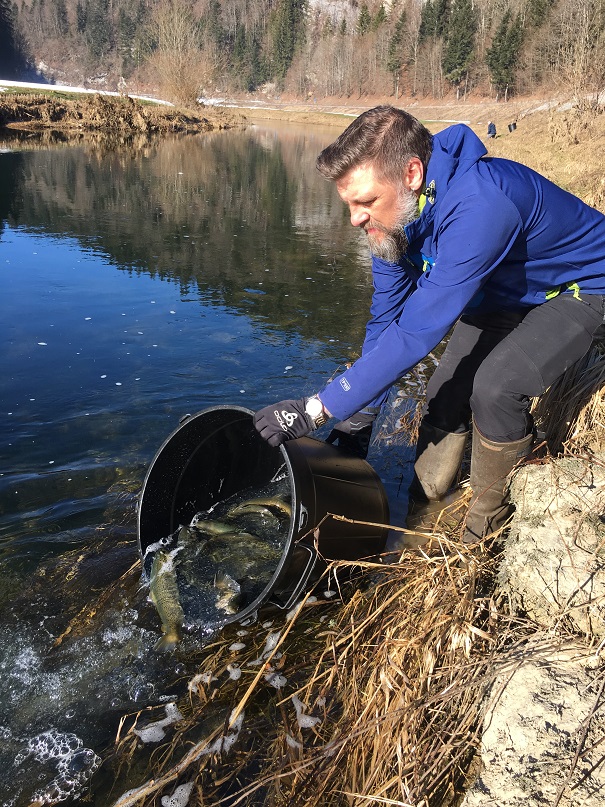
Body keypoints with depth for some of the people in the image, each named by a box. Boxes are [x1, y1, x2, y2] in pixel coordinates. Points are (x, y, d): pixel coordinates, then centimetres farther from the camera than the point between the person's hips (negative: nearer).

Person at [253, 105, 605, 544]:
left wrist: (317, 409, -39)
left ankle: (492, 523, -3)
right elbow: (386, 321, -8)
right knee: (447, 393, -2)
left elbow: (417, 331, -42)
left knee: (494, 387, -28)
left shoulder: (480, 206, -41)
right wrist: (355, 425, -7)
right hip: (503, 291, 7)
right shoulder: (393, 213, -16)